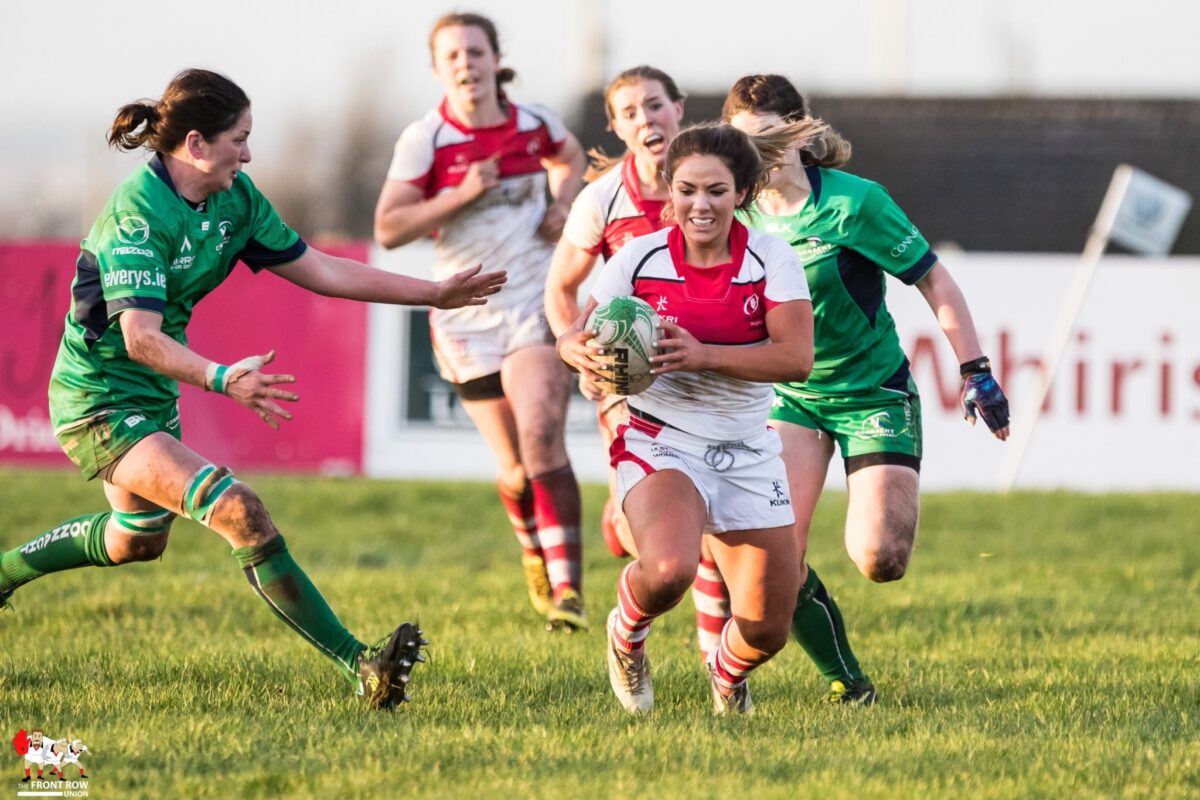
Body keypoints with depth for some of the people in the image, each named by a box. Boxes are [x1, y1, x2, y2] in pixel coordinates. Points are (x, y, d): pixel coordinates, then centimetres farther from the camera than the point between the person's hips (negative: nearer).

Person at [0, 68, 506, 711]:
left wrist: (436, 294, 5)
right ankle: (357, 665, -27)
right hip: (99, 404, -10)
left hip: (153, 396, 10)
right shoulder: (138, 210, -26)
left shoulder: (234, 199, -1)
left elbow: (318, 270, 6)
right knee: (239, 513, -24)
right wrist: (220, 380, -51)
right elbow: (141, 337, -34)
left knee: (137, 540, 32)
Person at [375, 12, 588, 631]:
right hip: (467, 318, 0)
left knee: (541, 434, -21)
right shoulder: (425, 139, -8)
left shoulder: (534, 124, 0)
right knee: (517, 466, 5)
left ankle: (567, 589, -22)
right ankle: (534, 551, 40)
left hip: (537, 302, 0)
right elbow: (388, 229, -13)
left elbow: (570, 157, 24)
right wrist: (462, 195, -22)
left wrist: (563, 204, 4)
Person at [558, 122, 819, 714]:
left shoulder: (771, 259, -7)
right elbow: (575, 336, -2)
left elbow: (796, 358, -18)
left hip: (747, 453, 2)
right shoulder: (642, 258, -7)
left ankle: (727, 671, 44)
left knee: (767, 630, 4)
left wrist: (703, 355, -31)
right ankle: (626, 635, 4)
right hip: (660, 440, -2)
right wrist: (581, 351, -28)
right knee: (668, 570, -34)